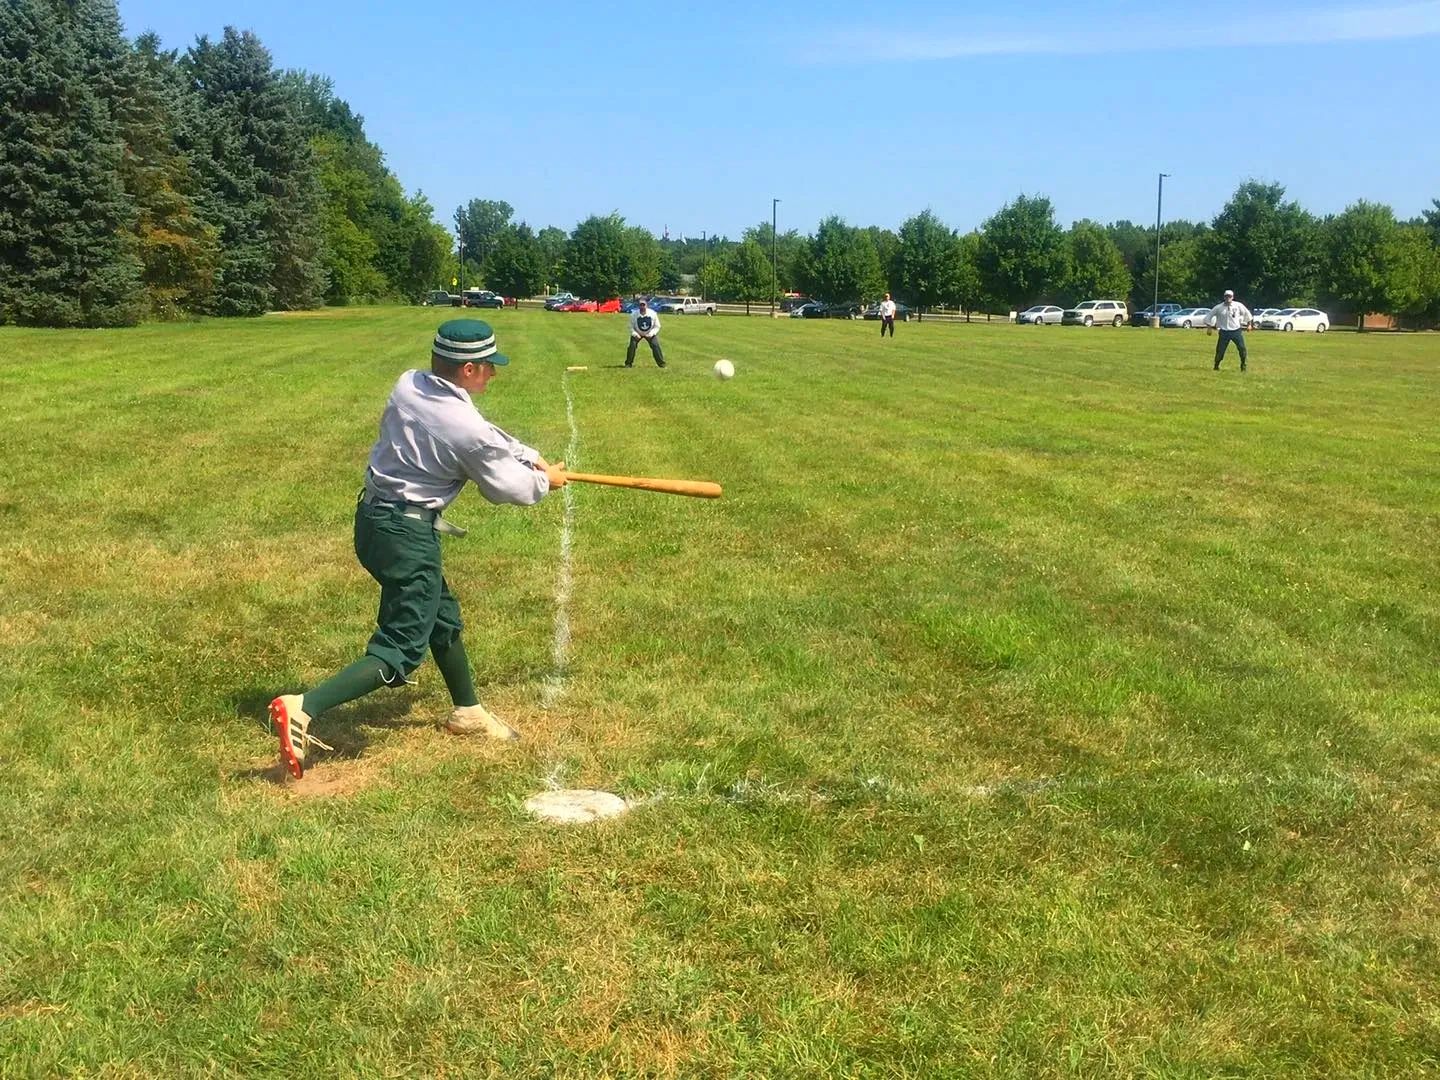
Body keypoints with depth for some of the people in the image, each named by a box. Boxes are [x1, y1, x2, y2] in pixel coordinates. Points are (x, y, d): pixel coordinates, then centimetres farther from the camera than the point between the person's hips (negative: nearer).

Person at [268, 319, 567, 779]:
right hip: (407, 534, -9)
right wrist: (544, 481, 15)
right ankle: (304, 708, -19)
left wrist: (531, 457, 10)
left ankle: (467, 711, 41)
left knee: (442, 615, 24)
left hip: (373, 517, 9)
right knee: (401, 648, -5)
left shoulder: (408, 386, -1)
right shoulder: (466, 428, -22)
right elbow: (503, 487, -4)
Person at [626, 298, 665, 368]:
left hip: (650, 334, 0)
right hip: (637, 333, 0)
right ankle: (628, 363, 0)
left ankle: (661, 363, -1)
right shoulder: (634, 314, -22)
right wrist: (635, 334, -26)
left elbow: (657, 326, -10)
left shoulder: (653, 314, -22)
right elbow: (631, 326, -10)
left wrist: (651, 333, -25)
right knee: (632, 345, -16)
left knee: (655, 345, -14)